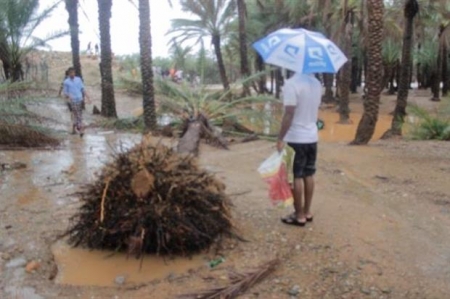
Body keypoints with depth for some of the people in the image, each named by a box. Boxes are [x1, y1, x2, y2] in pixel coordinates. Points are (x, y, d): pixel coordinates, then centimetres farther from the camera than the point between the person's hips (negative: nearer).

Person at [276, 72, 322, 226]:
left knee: (297, 176, 2)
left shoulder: (291, 84, -19)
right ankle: (307, 212, 25)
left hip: (296, 138, -7)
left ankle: (299, 215, 10)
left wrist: (280, 139, -15)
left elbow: (289, 114, -21)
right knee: (309, 174, 14)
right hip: (312, 136, 7)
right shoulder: (316, 82, 7)